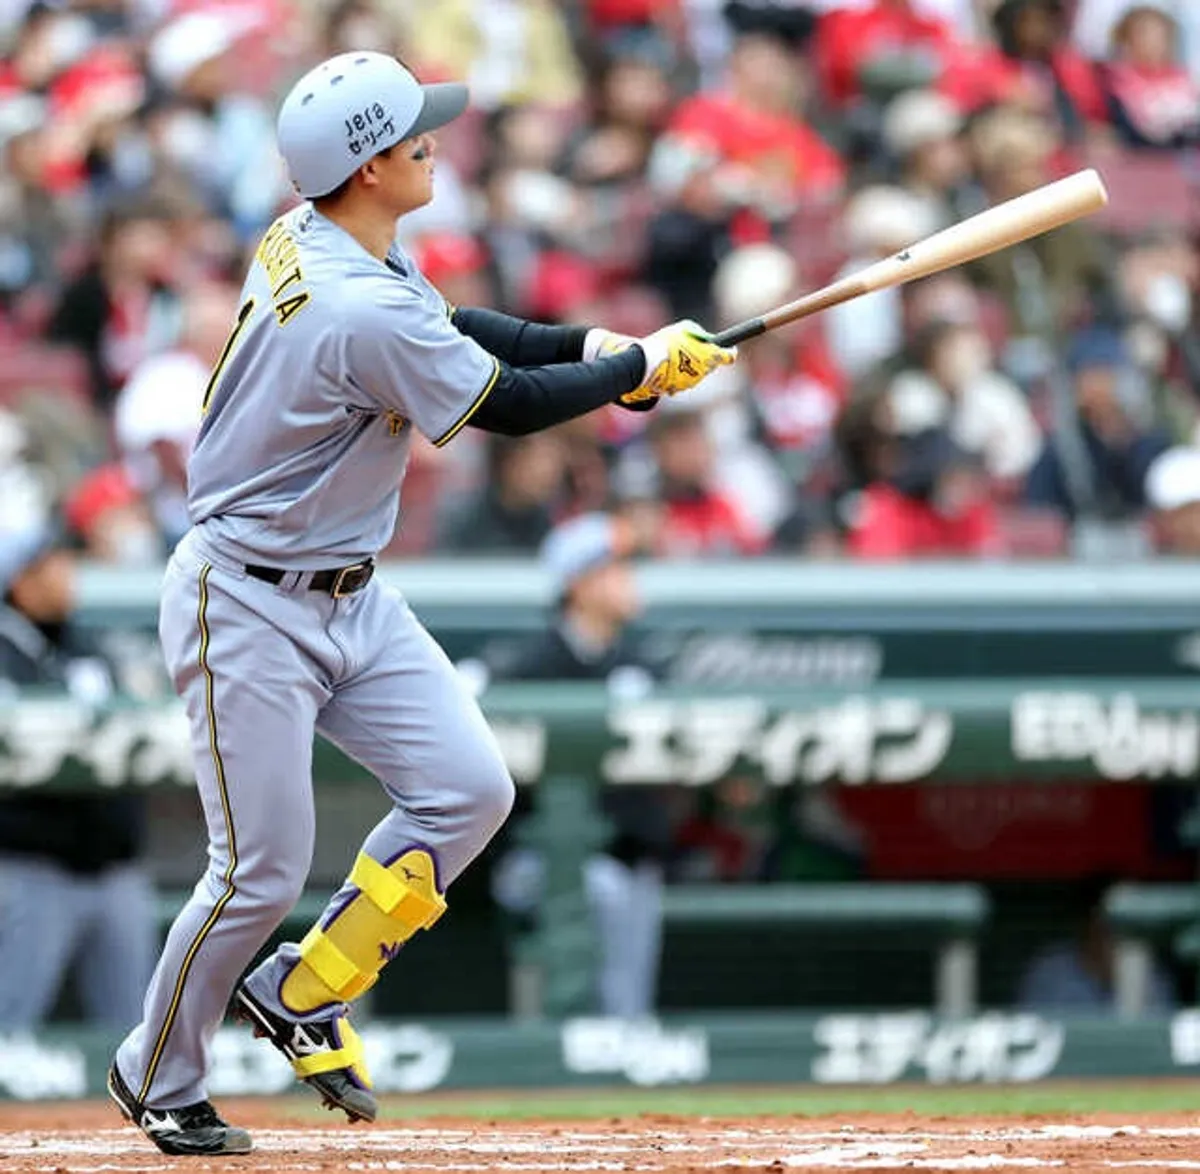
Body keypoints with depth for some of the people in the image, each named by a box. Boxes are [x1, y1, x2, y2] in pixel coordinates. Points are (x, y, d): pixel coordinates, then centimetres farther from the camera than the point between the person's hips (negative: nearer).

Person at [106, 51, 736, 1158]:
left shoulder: (312, 242, 0)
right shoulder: (363, 313, -29)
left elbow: (450, 327, 16)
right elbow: (505, 403, -17)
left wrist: (590, 342, 3)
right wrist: (638, 369, -3)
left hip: (349, 599, 9)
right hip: (249, 611, -9)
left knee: (468, 789, 1)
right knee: (262, 870, -3)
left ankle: (298, 993, 16)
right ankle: (158, 1078, 19)